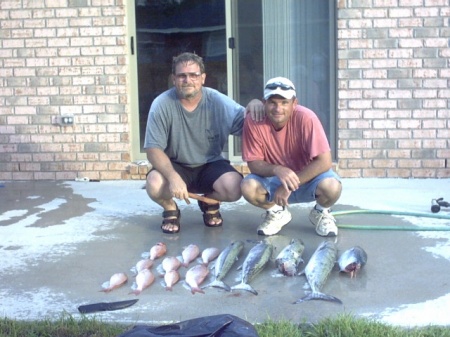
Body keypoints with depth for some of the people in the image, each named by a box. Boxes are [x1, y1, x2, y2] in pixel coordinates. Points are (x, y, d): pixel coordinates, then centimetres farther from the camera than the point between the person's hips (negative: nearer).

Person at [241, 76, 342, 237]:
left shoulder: (305, 118, -26)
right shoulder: (253, 122, -19)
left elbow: (324, 161, -27)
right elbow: (254, 164, -15)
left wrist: (290, 186, -29)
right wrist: (276, 169, -36)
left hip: (308, 177, -2)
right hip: (274, 180, 2)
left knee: (332, 187, -33)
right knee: (248, 186, -28)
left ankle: (321, 213, 5)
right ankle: (277, 213, 6)